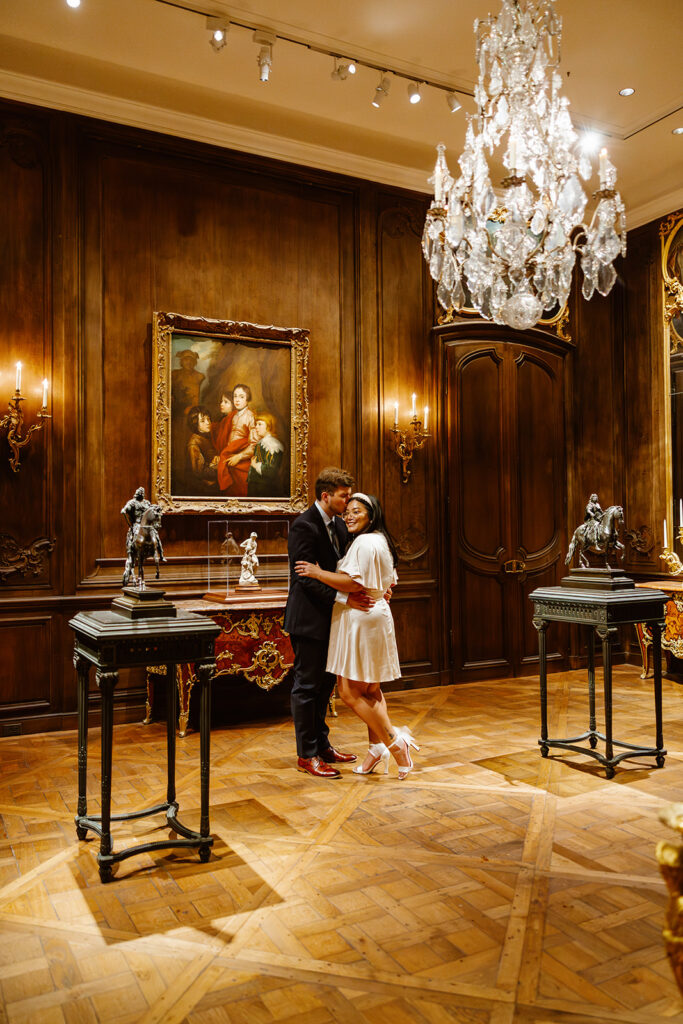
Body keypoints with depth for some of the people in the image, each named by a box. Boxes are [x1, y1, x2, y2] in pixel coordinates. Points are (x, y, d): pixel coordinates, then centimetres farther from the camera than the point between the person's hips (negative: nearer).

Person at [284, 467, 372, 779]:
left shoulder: (338, 524, 10)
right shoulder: (304, 526, -17)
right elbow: (307, 578, -22)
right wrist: (344, 598, -29)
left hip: (329, 617, 9)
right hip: (308, 619, -9)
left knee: (325, 683, 17)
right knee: (307, 686, 1)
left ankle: (321, 744, 30)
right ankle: (306, 755, 13)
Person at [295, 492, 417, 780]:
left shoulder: (364, 542, -16)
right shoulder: (381, 541, 17)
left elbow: (353, 583, -24)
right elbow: (387, 583, 23)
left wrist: (317, 572, -17)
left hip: (360, 619, -11)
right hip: (377, 615, 11)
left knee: (350, 692, -6)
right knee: (370, 690, 14)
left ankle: (393, 741, -5)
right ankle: (376, 748, 20)